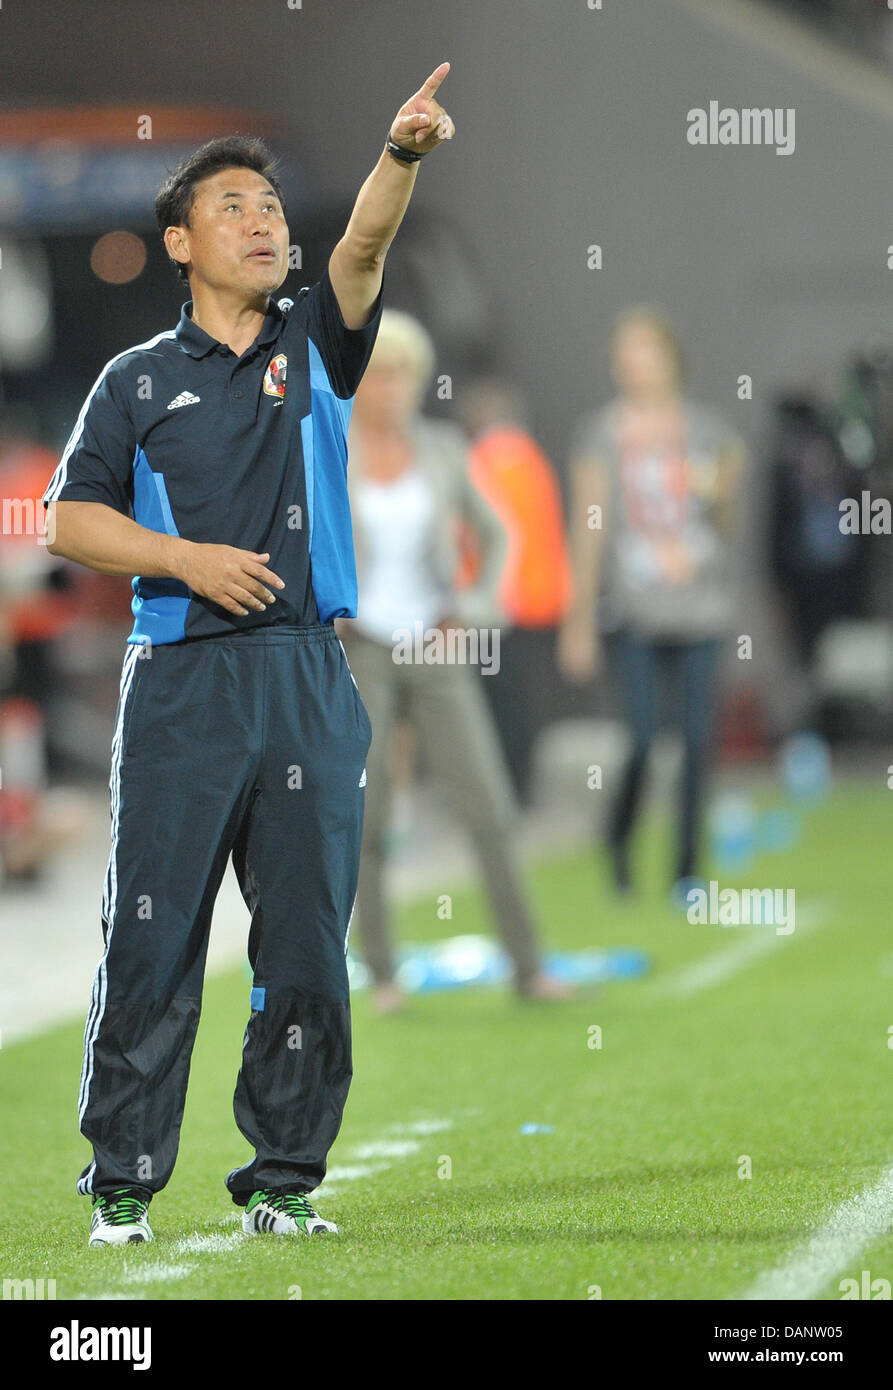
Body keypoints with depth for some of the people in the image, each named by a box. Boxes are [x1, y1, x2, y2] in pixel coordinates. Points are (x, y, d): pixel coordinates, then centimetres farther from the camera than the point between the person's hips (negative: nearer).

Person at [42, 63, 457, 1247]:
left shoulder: (315, 346, 12)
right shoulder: (138, 379, 9)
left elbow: (366, 245, -6)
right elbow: (72, 518, 5)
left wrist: (402, 153, -24)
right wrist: (189, 557, -10)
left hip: (307, 679, 2)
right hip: (179, 681, -2)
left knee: (308, 945, 1)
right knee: (153, 938, -3)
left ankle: (285, 1178, 10)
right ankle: (123, 1184, 3)